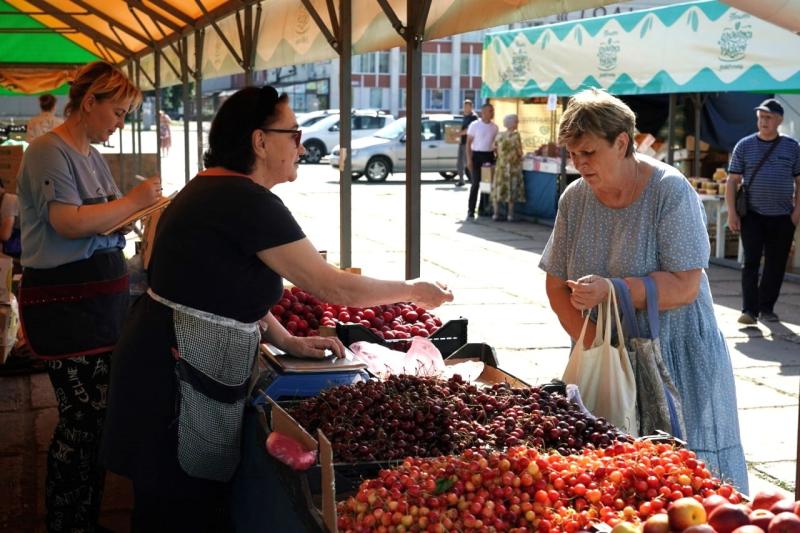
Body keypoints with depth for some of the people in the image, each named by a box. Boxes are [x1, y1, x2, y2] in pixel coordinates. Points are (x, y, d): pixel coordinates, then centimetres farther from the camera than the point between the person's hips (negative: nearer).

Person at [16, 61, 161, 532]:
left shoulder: (93, 155, 16)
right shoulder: (48, 151, -11)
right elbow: (68, 222, -21)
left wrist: (144, 211, 4)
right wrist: (133, 201, -14)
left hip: (105, 295, 9)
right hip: (67, 303, -9)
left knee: (98, 417, 11)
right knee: (83, 420, -7)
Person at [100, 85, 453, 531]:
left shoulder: (213, 190, 12)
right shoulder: (248, 201, -19)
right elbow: (331, 286, -15)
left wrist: (287, 341, 10)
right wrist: (414, 291, -2)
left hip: (169, 365, 10)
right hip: (178, 378, -10)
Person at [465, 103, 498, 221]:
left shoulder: (494, 127, 8)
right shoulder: (474, 125, -5)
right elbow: (468, 143, -5)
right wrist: (469, 159, -12)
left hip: (489, 156, 5)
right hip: (477, 155, -5)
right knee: (475, 184, -8)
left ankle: (482, 208, 17)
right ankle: (471, 211, -6)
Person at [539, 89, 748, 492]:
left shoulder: (670, 192, -12)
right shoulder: (575, 198, 3)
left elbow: (685, 287, -18)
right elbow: (557, 286, 3)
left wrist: (609, 290, -28)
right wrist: (593, 344, -11)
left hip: (673, 357, -4)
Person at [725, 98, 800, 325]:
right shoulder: (745, 146, 3)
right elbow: (732, 180, 2)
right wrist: (732, 212, -6)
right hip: (752, 214, -1)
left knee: (776, 264, 6)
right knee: (751, 262, -7)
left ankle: (766, 307, 16)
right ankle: (749, 310, -8)